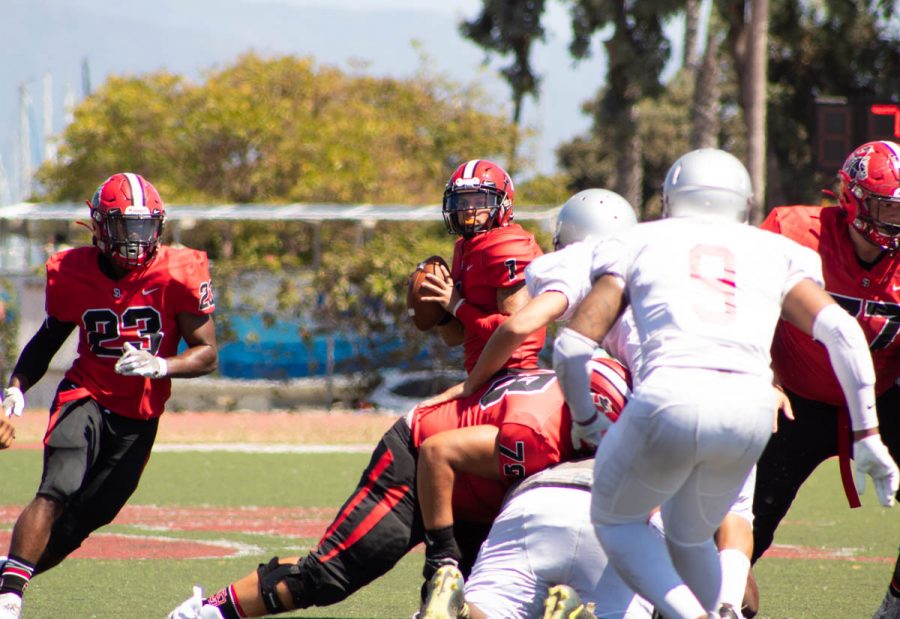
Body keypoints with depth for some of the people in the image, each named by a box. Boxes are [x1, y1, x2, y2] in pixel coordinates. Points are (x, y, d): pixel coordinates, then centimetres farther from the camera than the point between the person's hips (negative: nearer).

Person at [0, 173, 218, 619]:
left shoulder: (178, 275, -9)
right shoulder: (72, 272, -3)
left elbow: (207, 354, -8)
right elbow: (49, 339, 14)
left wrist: (161, 367, -27)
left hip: (140, 417, 1)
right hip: (86, 398, -1)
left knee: (79, 523, 0)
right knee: (56, 494, -25)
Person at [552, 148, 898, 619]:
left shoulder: (637, 244, 21)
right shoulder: (777, 252, 24)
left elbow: (572, 346, 12)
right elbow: (841, 332, 9)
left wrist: (585, 422, 30)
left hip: (669, 399, -2)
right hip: (749, 410, 2)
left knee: (616, 519, 24)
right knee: (689, 537, 29)